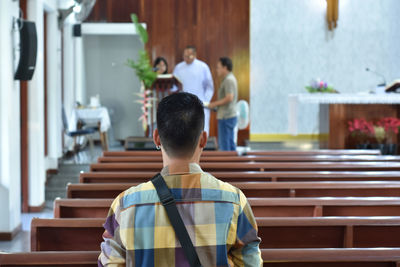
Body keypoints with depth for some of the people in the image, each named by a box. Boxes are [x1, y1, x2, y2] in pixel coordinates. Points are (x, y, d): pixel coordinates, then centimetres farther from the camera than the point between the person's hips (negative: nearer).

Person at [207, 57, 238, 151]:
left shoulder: (229, 80, -15)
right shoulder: (230, 78, 16)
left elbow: (229, 98, -24)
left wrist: (214, 104, -15)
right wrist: (217, 106, 15)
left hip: (226, 117, -10)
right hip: (231, 115, 10)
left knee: (224, 145, -6)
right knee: (230, 144, 14)